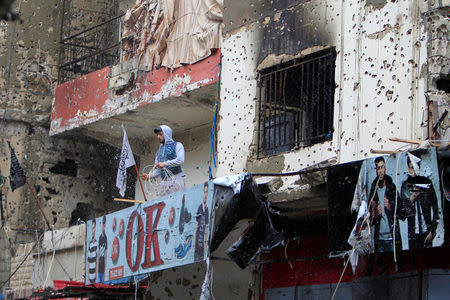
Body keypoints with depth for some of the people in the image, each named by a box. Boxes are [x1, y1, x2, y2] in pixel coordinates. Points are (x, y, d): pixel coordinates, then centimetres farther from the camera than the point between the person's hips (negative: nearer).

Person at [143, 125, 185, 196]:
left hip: (176, 180, -5)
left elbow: (181, 160, -11)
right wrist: (149, 176, 3)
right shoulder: (159, 152, 24)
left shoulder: (177, 145, 6)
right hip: (164, 182, 5)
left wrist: (165, 163, -19)